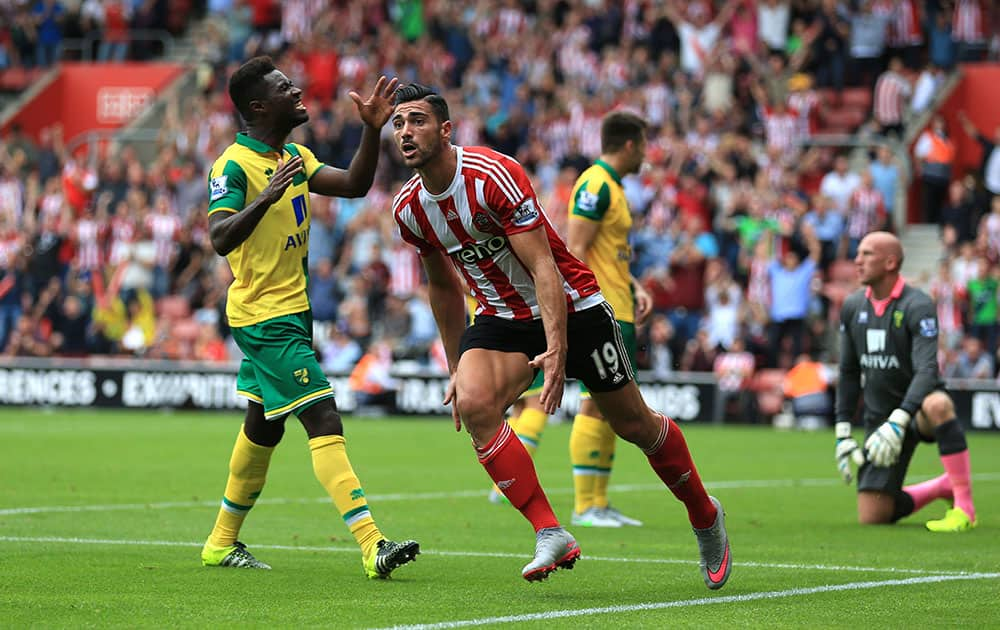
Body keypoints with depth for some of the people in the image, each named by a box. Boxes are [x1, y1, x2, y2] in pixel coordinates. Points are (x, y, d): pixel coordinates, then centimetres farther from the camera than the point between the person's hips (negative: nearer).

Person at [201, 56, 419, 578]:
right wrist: (267, 196, -39)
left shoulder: (293, 157, 12)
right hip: (264, 317, -10)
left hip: (291, 311, 10)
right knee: (324, 423, -16)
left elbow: (354, 185, 5)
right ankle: (372, 547, -22)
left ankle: (223, 542, 30)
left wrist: (372, 129, -6)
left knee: (263, 427, 18)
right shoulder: (234, 165, -15)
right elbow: (221, 238, -27)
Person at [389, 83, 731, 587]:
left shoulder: (493, 175, -25)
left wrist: (557, 348, -36)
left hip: (570, 307, -5)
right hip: (501, 317, 5)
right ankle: (549, 534, -22)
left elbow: (543, 267, -27)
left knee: (633, 424, 4)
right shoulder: (408, 208, -4)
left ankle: (705, 516, 30)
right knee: (472, 403, -24)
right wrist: (456, 365, 16)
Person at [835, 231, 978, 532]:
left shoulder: (917, 305, -16)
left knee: (937, 405, -44)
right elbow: (849, 372, 13)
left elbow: (927, 370, -26)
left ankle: (965, 507, -30)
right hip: (880, 415, 6)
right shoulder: (852, 306, 4)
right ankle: (944, 487, 21)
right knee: (871, 518, -5)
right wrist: (842, 432, 7)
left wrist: (898, 422, -37)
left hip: (917, 407, -5)